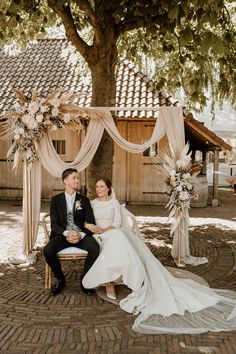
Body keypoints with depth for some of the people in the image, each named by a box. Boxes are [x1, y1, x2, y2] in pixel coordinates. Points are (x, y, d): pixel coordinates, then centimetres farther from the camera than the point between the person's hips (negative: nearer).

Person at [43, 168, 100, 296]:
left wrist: (81, 235, -18)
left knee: (95, 248, -31)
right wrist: (67, 233, -22)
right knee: (47, 250, -30)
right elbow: (54, 224, -1)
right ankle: (60, 280, -2)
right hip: (63, 234, 0)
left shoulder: (84, 200, 10)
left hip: (81, 235, 0)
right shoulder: (56, 199, 8)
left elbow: (90, 223, 3)